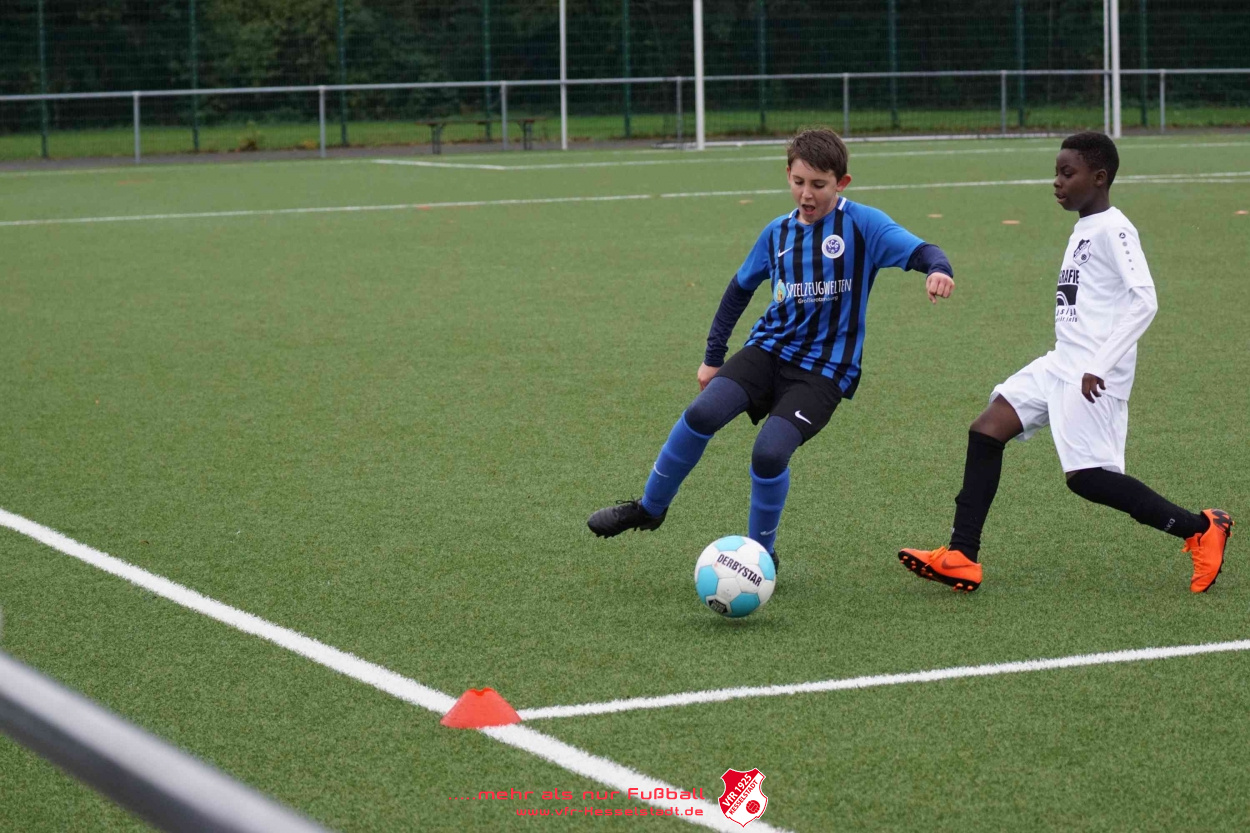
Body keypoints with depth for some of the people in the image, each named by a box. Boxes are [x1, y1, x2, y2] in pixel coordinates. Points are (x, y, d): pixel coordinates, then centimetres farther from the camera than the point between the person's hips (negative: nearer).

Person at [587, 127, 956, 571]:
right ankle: (649, 508, 3)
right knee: (702, 413, -19)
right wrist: (713, 356, 21)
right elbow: (741, 288, 21)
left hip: (824, 369, -4)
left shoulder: (863, 224, -6)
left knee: (770, 452, -23)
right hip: (768, 349, 4)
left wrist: (937, 269, -41)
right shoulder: (778, 232, 9)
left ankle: (762, 552, 2)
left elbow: (919, 251, -17)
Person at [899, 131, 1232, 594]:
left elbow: (1143, 301, -22)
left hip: (1093, 375, -9)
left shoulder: (1113, 229, -12)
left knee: (1085, 475, -11)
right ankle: (961, 558, -1)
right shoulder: (1083, 230, 16)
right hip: (1061, 364, 9)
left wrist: (1100, 366, -24)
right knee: (986, 430, -1)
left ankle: (1201, 528, 2)